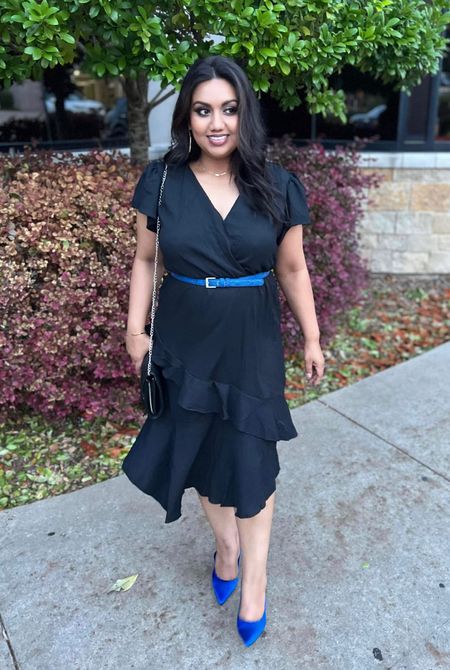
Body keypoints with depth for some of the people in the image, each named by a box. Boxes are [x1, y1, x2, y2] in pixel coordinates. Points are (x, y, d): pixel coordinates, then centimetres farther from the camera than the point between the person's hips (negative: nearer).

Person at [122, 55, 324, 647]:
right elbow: (146, 259, 4)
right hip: (185, 342, 1)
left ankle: (254, 574, 29)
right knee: (196, 446, 14)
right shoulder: (162, 181, -5)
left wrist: (312, 339, 6)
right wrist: (136, 329, 1)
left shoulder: (277, 187, -6)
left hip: (251, 346, -1)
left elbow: (292, 269, 3)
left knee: (250, 458, 6)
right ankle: (226, 540, 43)